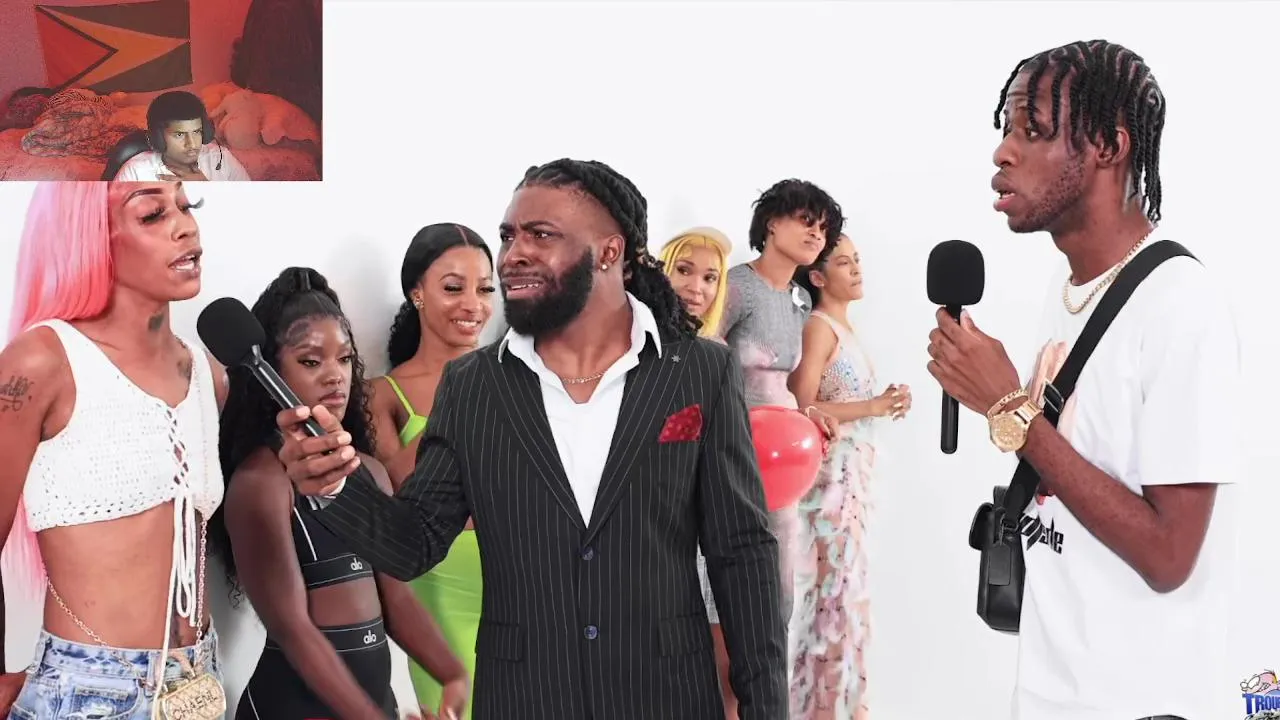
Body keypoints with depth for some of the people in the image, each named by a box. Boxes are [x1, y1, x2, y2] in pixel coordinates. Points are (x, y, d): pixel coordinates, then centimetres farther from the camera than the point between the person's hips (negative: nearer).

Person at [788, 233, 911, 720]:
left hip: (852, 472, 9)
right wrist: (873, 407, -20)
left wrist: (883, 403, 2)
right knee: (838, 586, -7)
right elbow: (801, 409, -20)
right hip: (831, 472, -9)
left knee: (842, 585, 12)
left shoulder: (842, 329, 15)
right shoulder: (819, 328, -12)